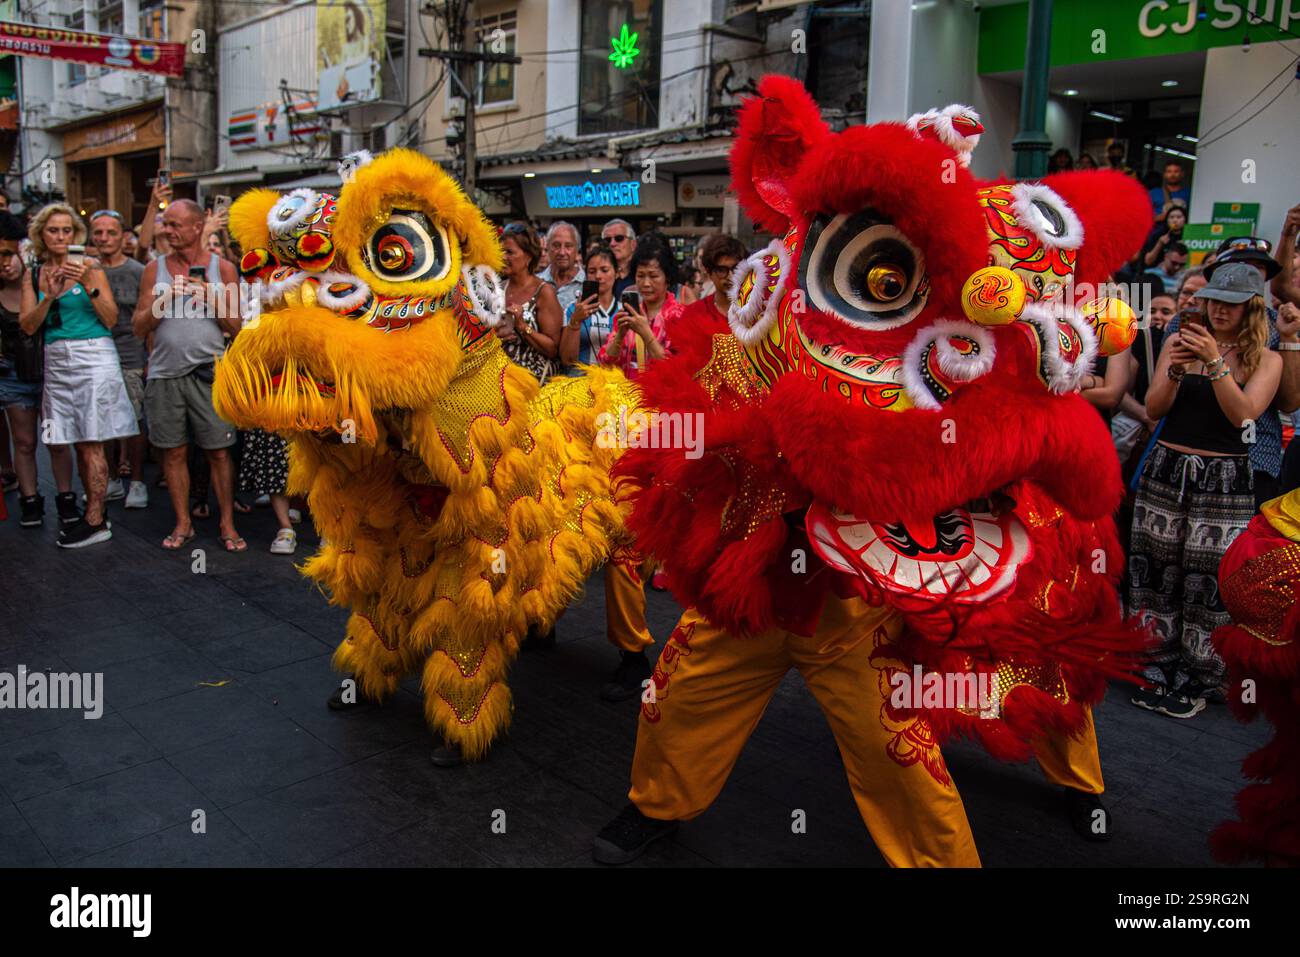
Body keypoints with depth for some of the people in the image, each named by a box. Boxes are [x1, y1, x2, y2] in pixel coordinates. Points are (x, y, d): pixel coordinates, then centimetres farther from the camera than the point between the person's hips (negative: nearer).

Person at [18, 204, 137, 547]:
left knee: (90, 443, -5)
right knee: (79, 444, 6)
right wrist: (49, 297, -10)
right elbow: (28, 326, 4)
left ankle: (95, 521, 0)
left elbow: (111, 319, -4)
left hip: (93, 357, -4)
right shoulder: (34, 275, 12)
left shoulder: (89, 266, 1)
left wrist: (89, 284, -15)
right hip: (56, 361, 4)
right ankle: (94, 511, 14)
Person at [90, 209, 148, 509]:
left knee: (134, 422, -1)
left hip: (130, 358, -3)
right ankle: (113, 479, 19)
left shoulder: (138, 271, 0)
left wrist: (151, 359, -5)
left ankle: (137, 482, 10)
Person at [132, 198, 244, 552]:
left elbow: (236, 327, 2)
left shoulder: (222, 268, 4)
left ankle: (227, 524, 9)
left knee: (219, 452, -1)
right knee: (173, 452, 7)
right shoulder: (155, 270, 8)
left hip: (209, 372, -2)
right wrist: (163, 298, -10)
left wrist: (212, 296, -12)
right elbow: (140, 327, 5)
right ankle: (183, 523, 19)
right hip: (165, 372, 2)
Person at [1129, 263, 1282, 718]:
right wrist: (1175, 370, -16)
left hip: (1223, 479, -2)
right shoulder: (1178, 342, 7)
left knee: (1207, 581, -2)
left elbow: (1242, 415, -13)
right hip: (1166, 468, 2)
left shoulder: (1266, 359, 2)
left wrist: (1215, 362, -21)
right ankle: (1159, 669, 18)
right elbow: (1154, 409, 1)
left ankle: (1196, 680, 12)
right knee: (1156, 572, 4)